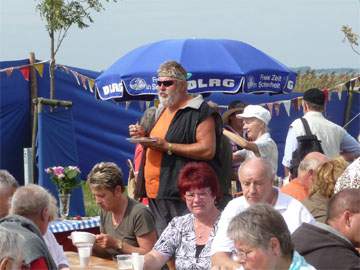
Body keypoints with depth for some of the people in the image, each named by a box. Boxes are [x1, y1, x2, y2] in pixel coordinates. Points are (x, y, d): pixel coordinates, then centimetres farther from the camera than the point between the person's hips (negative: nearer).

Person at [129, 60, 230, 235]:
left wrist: (167, 146, -19)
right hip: (156, 195, 9)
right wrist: (144, 136, 9)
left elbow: (208, 150, -19)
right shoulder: (162, 110, 20)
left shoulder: (200, 111, -9)